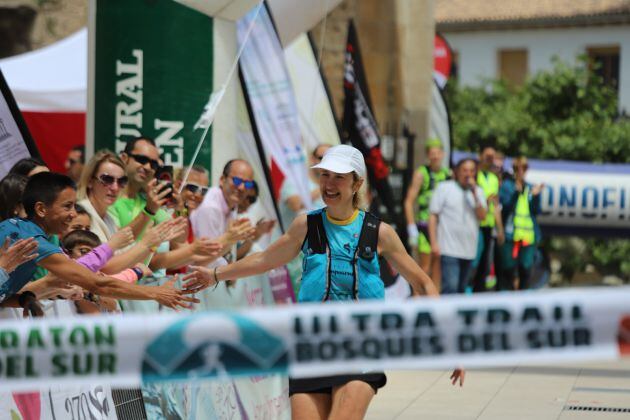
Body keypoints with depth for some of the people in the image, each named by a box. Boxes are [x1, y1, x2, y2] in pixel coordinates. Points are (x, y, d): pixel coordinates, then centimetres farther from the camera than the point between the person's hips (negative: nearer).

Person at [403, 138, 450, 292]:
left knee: (438, 264, 7)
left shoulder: (449, 174, 9)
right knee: (425, 266, -5)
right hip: (424, 225, -4)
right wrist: (412, 228, -12)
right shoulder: (421, 173, -4)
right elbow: (409, 201, -7)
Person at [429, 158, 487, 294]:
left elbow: (482, 216, 0)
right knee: (450, 288, -15)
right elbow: (433, 216, -1)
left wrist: (475, 195, -11)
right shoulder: (444, 188, 1)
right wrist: (434, 243, -9)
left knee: (461, 289, 10)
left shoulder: (478, 192, 12)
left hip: (469, 251, 5)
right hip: (449, 249, -5)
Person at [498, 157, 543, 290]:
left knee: (526, 269, 1)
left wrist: (535, 196, -8)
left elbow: (536, 211, 7)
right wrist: (516, 192, -19)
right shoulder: (507, 186, 5)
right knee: (508, 268, -3)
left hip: (529, 235, 3)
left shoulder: (531, 188, 14)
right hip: (511, 233, -3)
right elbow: (506, 206, -7)